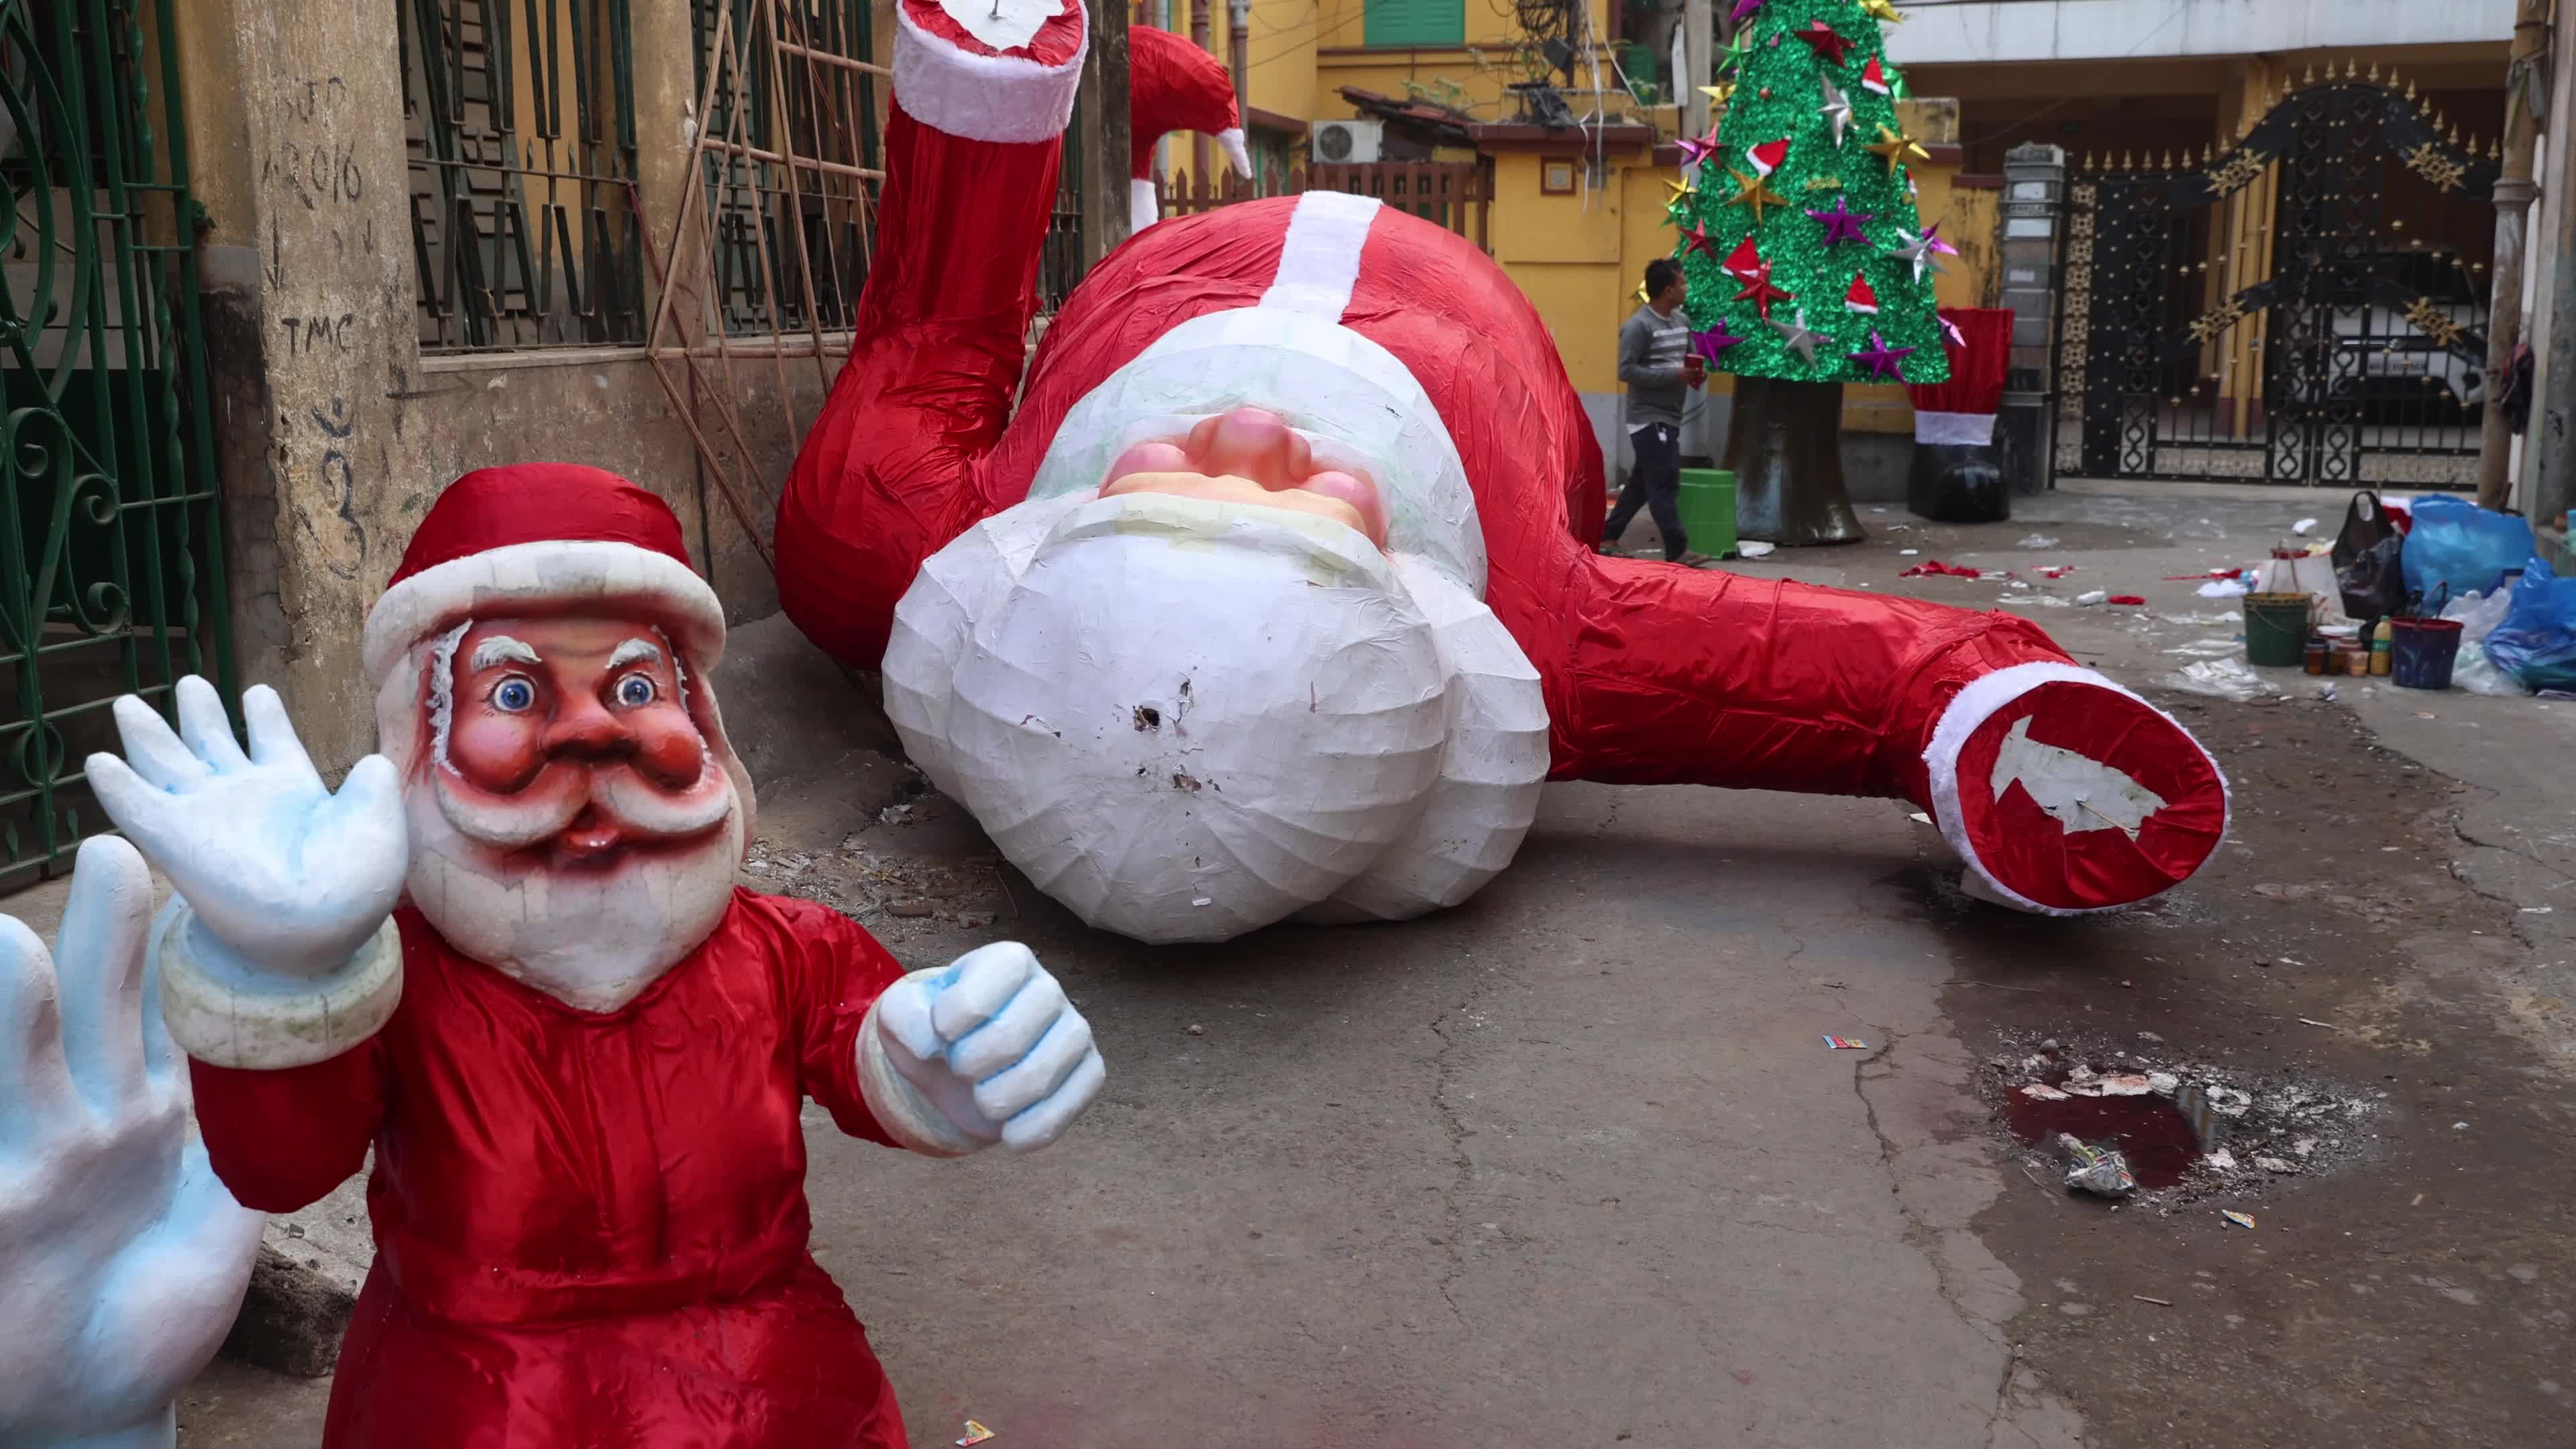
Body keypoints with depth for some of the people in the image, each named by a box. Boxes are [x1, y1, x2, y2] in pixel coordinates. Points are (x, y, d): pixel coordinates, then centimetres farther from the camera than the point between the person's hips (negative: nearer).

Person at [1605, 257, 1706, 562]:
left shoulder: (1682, 320, 12)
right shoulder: (1639, 325, -14)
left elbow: (1689, 356, 23)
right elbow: (1627, 371, -19)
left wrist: (1699, 370, -2)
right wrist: (1675, 376, -23)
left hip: (1670, 417, 9)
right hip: (1649, 418, -9)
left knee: (1642, 483, 14)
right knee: (1665, 485, -8)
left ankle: (1607, 537, 23)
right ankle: (1677, 551, -5)